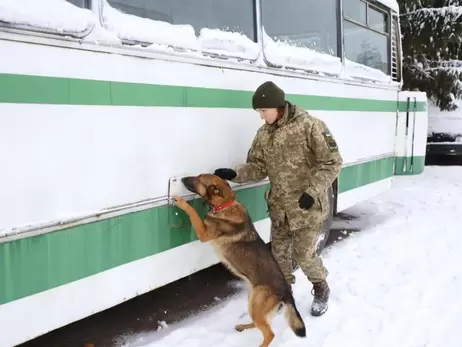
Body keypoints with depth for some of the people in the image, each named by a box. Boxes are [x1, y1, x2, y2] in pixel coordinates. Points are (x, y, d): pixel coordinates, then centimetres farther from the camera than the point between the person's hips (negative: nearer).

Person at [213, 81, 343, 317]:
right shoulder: (263, 134, 3)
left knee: (304, 255, 1)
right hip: (279, 207, 6)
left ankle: (321, 290, 28)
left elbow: (332, 162, -15)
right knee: (279, 253, 13)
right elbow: (258, 167, 6)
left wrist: (313, 191, -23)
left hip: (308, 207, -6)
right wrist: (235, 174, -13)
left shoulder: (309, 126, -16)